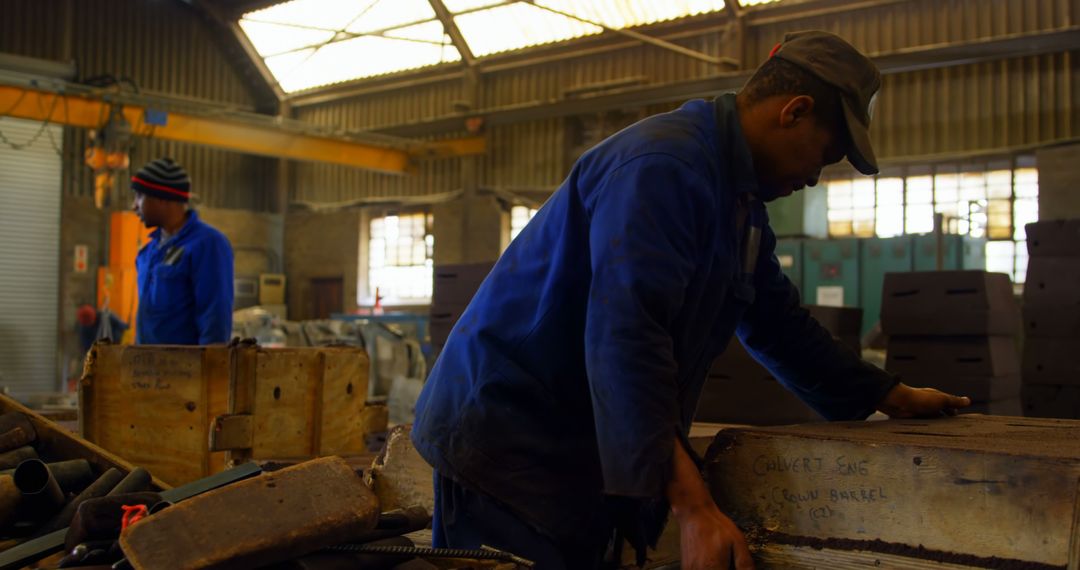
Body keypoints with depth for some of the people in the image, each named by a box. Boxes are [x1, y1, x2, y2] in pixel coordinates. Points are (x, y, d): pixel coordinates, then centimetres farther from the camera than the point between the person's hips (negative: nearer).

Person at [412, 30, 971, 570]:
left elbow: (778, 323, 24)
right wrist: (693, 507, -32)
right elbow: (625, 338, -30)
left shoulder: (740, 199, 13)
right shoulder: (664, 166, -21)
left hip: (584, 449, 10)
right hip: (508, 438, -9)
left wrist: (891, 397, 28)